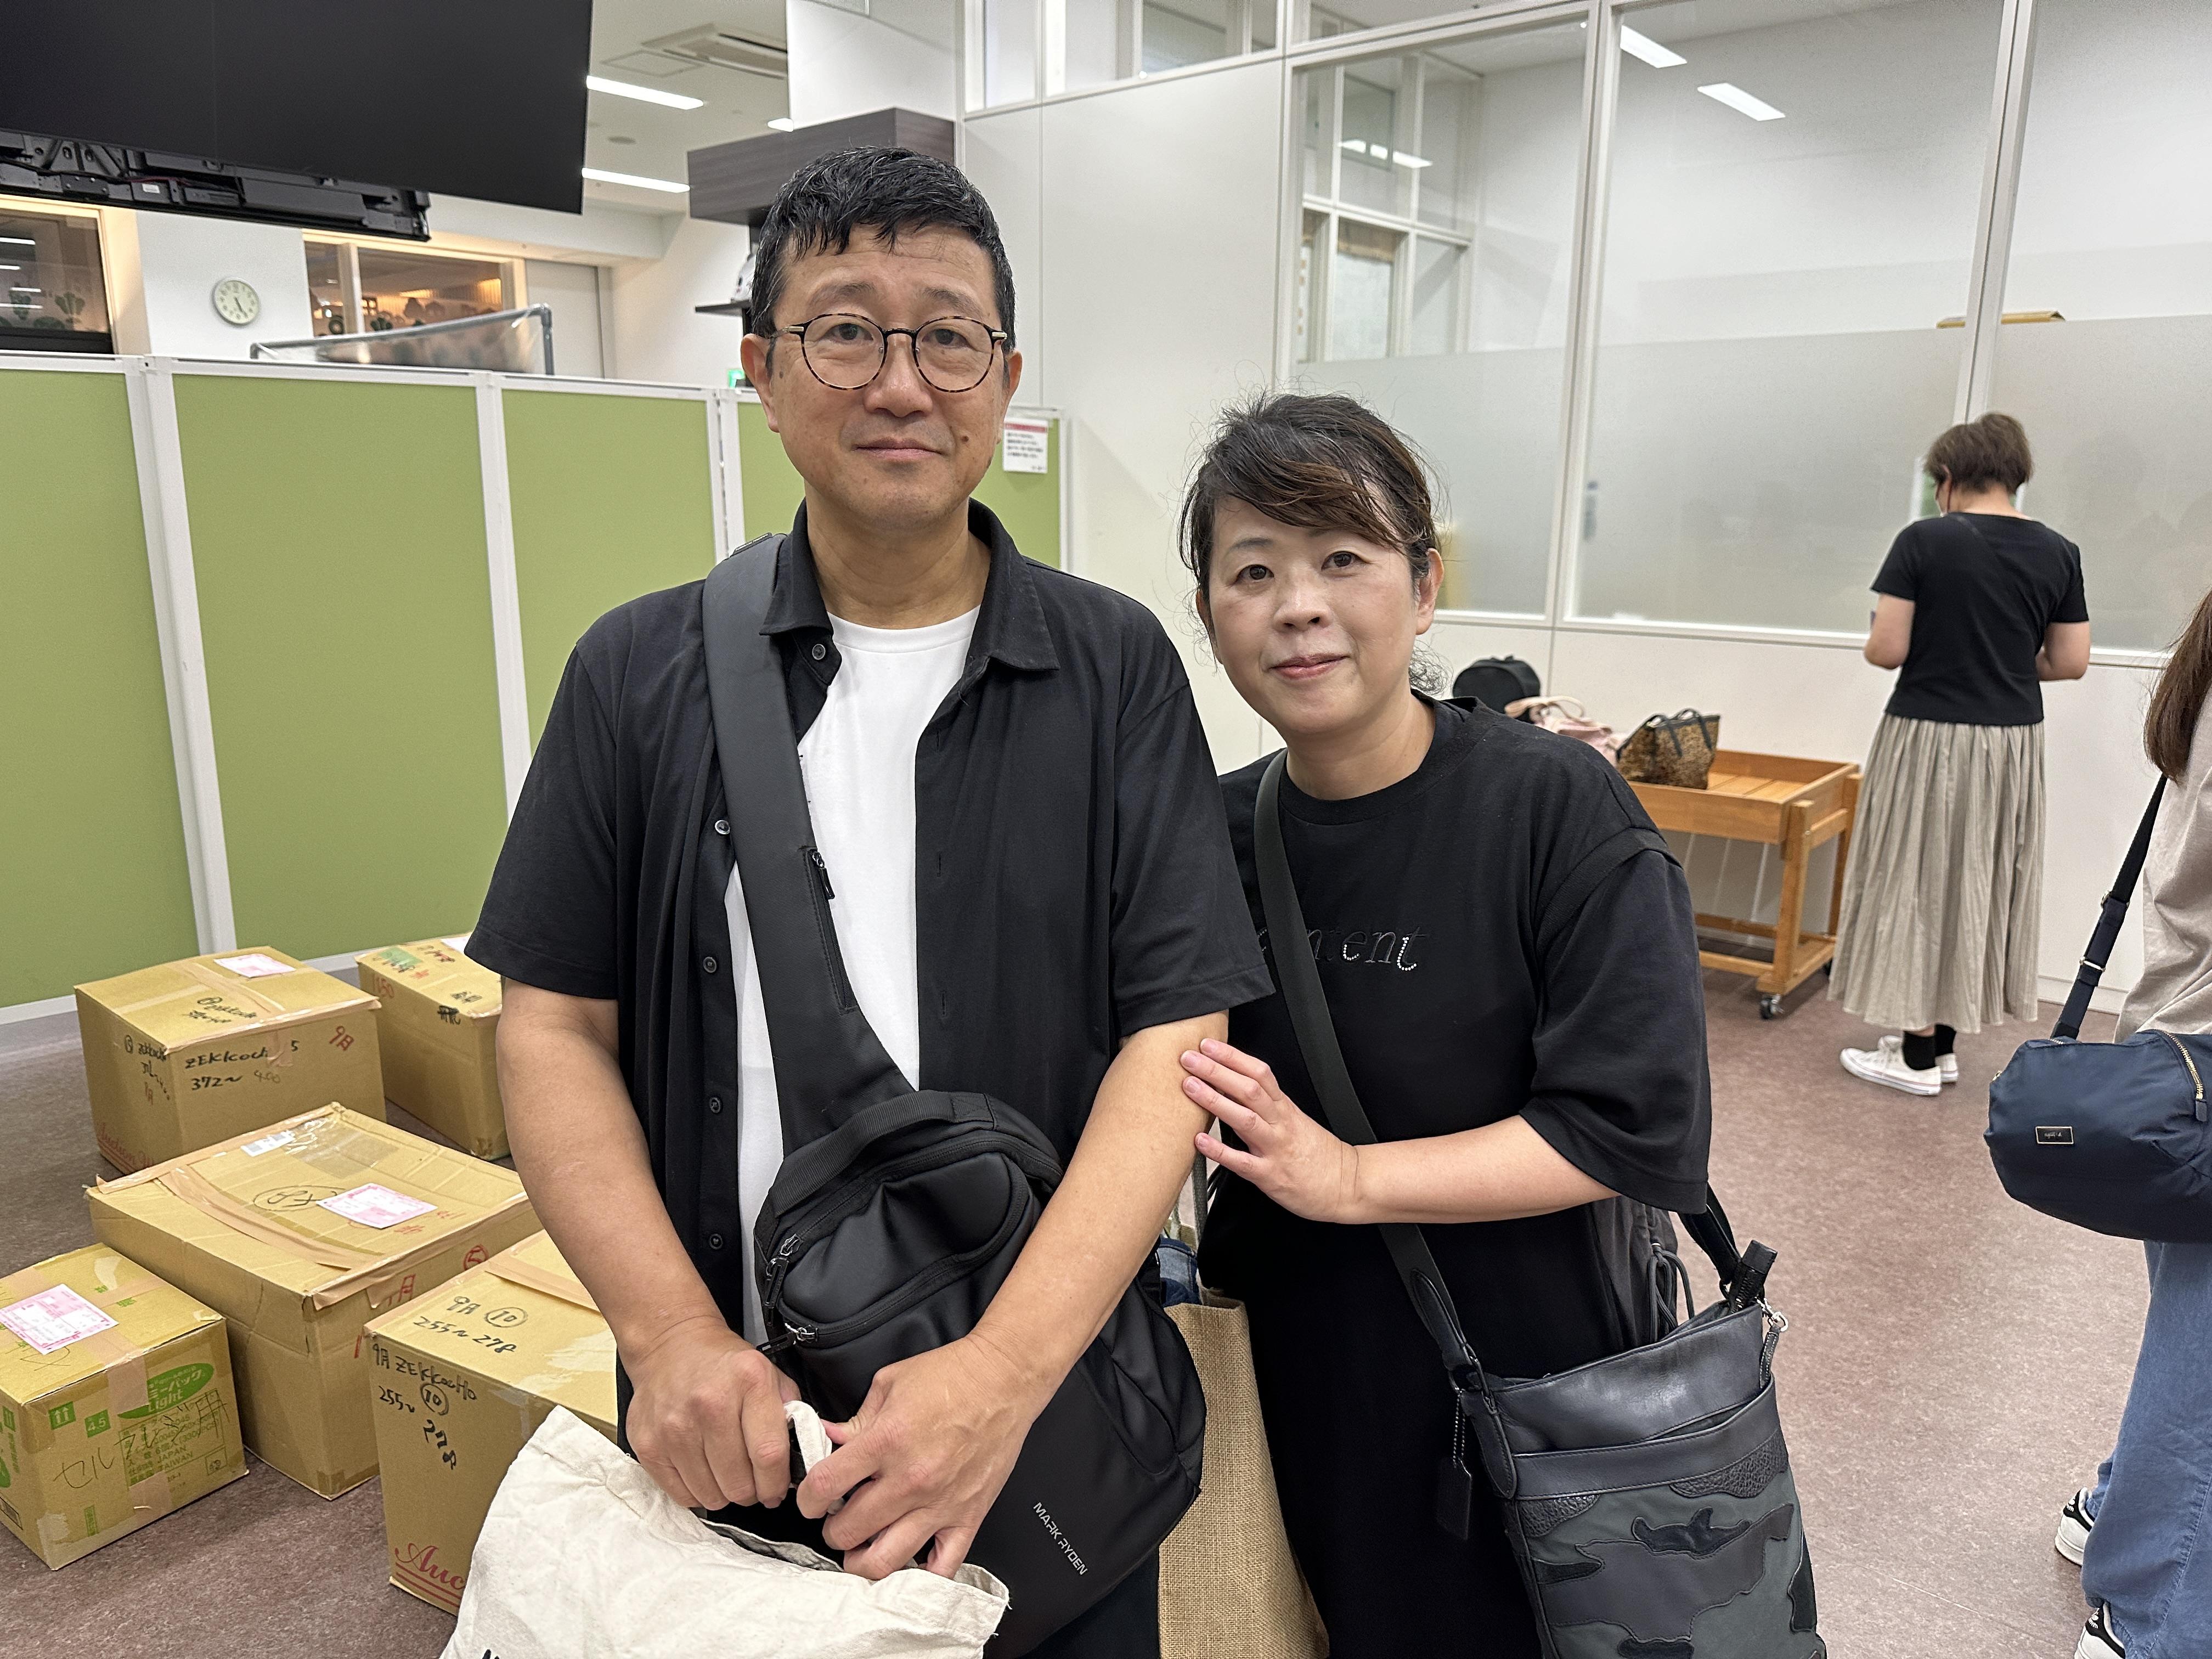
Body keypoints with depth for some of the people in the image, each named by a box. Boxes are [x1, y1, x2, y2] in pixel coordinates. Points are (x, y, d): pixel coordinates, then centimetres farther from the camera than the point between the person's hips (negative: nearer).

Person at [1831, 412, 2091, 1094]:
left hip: (1929, 737, -5)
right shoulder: (2057, 552, 2)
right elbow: (2070, 661, 3)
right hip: (2014, 743, 5)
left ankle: (1917, 1056, 12)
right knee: (1982, 883, 14)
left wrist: (1907, 645, 9)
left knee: (1919, 882, 5)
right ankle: (1944, 1042, 24)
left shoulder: (1923, 542, -11)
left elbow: (1887, 649, -14)